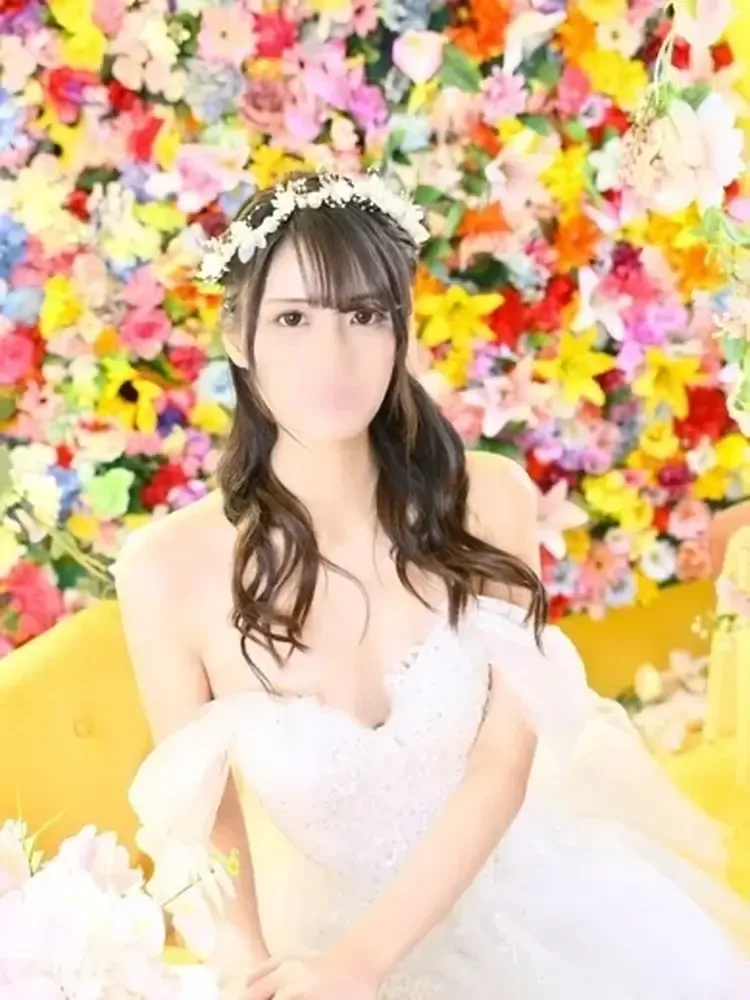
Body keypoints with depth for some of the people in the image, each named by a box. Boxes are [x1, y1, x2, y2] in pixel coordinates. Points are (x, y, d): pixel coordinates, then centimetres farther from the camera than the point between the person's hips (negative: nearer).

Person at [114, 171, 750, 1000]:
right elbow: (196, 816, -4)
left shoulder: (486, 500, -13)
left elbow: (501, 762, -10)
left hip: (532, 890, 2)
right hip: (334, 921, -1)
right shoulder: (168, 569, -17)